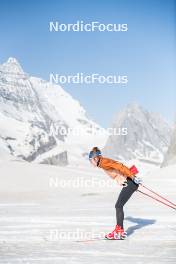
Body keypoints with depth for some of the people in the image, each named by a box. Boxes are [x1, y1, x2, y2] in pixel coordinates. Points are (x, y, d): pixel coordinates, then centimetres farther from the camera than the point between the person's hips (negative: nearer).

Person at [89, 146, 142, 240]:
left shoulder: (104, 162, -12)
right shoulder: (104, 163, 17)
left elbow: (119, 166, -22)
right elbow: (117, 167, 22)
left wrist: (133, 177, -25)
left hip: (130, 182, -9)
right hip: (128, 183, 9)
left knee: (119, 206, -8)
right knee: (118, 206, 11)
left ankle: (119, 232, -6)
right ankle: (120, 230, 14)